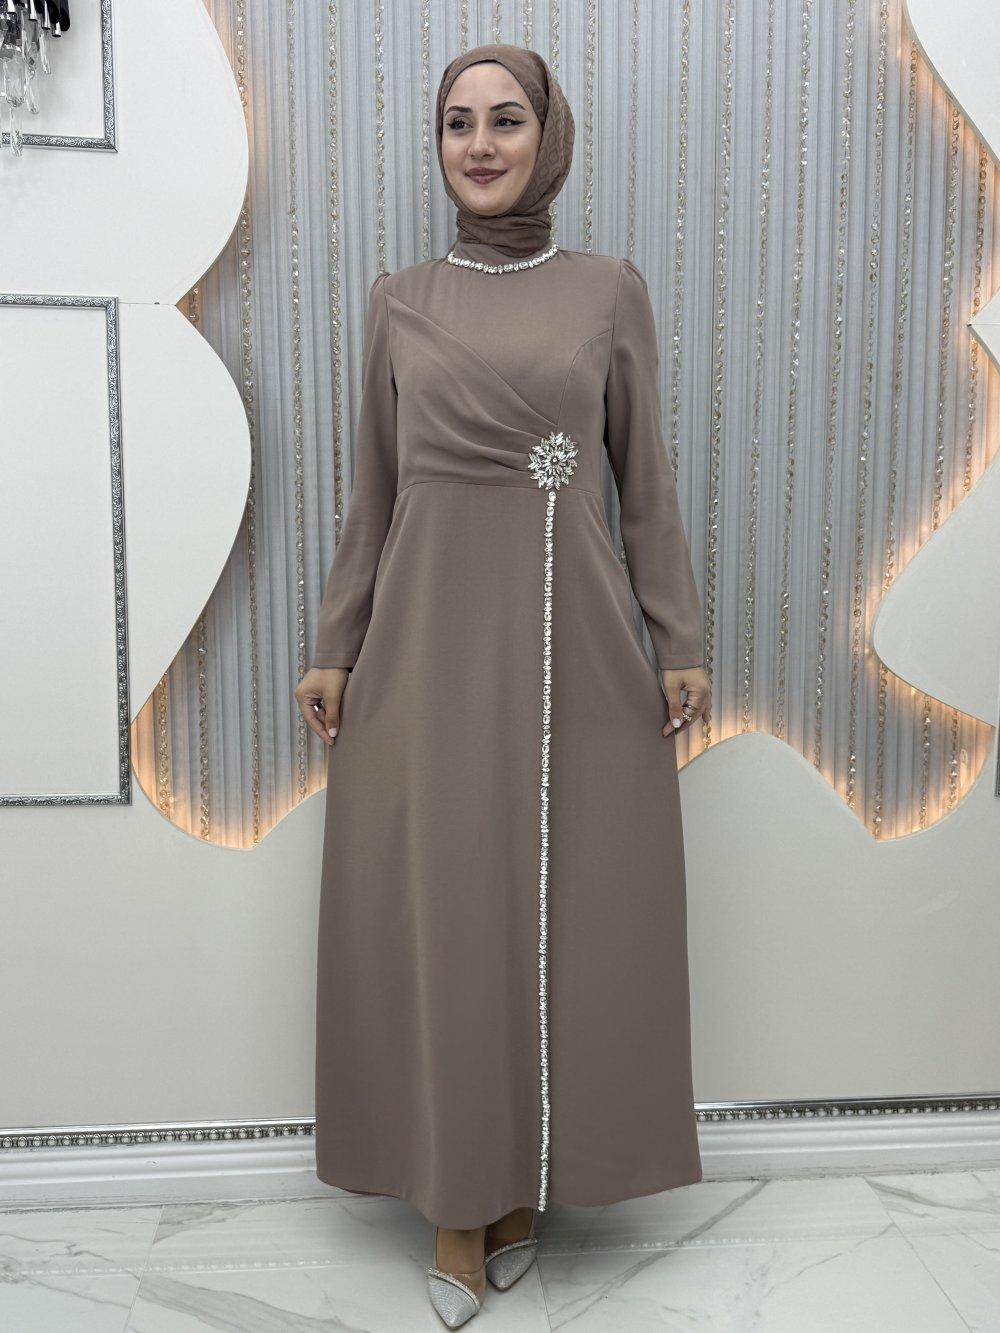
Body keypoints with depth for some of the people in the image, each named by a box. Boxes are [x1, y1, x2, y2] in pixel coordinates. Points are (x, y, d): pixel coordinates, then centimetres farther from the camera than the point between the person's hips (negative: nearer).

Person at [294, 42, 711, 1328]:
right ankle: (454, 1198, 21)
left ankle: (531, 1180, 25)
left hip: (574, 638, 0)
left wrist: (678, 639, 0)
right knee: (438, 911, 3)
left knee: (571, 906, 5)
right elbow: (374, 489, 10)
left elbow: (645, 477, 6)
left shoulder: (610, 290, 7)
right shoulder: (397, 301, 10)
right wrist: (334, 646, 5)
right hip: (430, 634, 1)